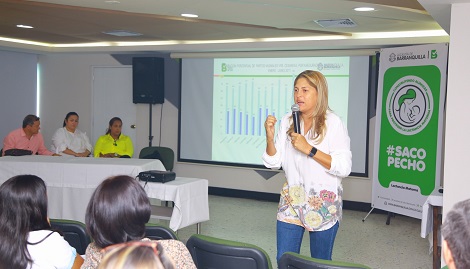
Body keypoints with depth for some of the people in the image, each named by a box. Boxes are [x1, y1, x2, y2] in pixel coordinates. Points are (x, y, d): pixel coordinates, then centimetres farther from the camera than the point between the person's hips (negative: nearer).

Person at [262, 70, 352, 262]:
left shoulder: (333, 123, -10)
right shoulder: (287, 121, 1)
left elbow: (344, 168, -16)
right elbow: (274, 163, 3)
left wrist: (309, 149, -21)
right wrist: (269, 137, -14)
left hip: (323, 203, -3)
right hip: (291, 199, 3)